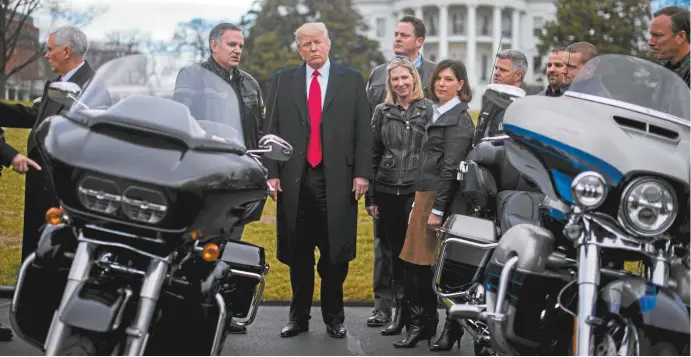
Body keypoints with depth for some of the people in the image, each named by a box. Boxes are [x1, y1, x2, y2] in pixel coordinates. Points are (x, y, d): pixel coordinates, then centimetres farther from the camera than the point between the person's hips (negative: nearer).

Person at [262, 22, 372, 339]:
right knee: (298, 253, 7)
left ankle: (334, 317, 18)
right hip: (294, 179, 1)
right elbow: (271, 130, 7)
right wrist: (272, 173, 0)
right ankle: (299, 317, 19)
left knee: (335, 253, 4)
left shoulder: (352, 81, 7)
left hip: (337, 179, -1)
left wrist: (362, 173, -4)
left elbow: (363, 131, 3)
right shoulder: (282, 81, 10)